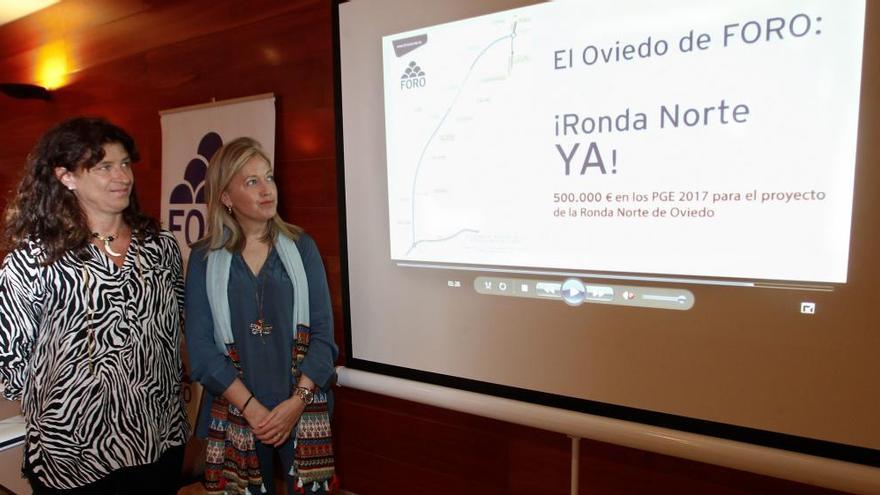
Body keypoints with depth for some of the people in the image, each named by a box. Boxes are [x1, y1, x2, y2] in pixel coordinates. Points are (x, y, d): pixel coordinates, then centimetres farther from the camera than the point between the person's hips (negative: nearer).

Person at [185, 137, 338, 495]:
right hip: (235, 412, 0)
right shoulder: (204, 258, -1)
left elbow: (323, 334, -4)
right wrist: (251, 406, -13)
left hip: (303, 408, 0)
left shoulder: (302, 247, 0)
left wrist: (297, 401, -13)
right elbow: (200, 345, -6)